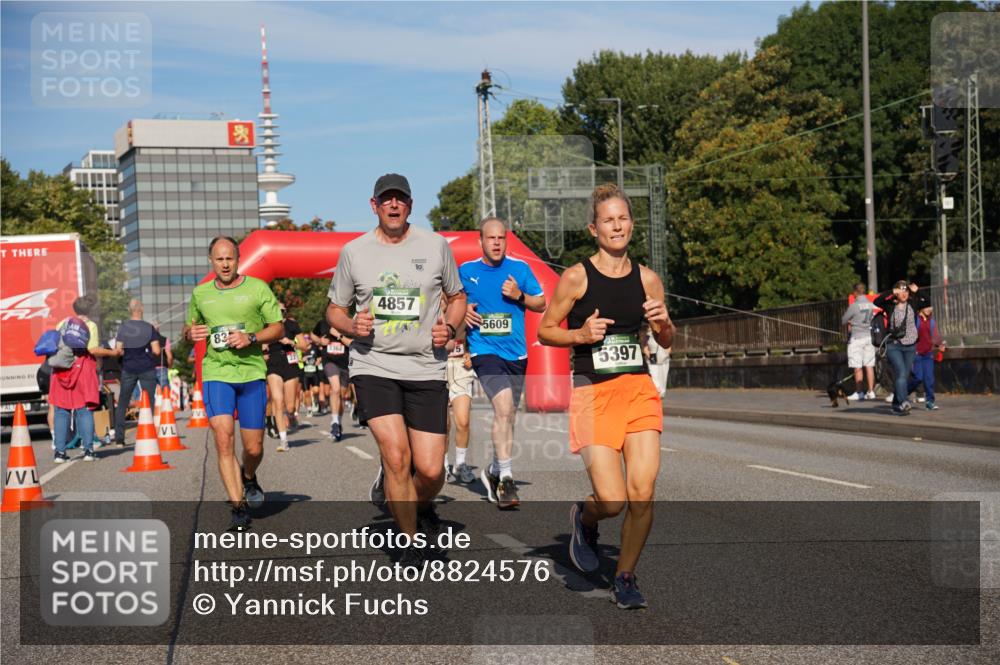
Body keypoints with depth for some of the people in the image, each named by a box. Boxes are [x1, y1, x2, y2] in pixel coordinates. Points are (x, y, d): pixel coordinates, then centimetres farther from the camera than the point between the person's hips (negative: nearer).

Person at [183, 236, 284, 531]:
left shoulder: (257, 288, 2)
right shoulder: (200, 293, 10)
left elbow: (278, 329, 3)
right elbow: (189, 327, 23)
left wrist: (251, 338, -14)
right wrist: (190, 333, -1)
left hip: (252, 372, -1)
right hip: (216, 373, 1)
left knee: (254, 448, 3)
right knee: (223, 438, -17)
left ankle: (249, 479, 38)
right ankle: (239, 507, -12)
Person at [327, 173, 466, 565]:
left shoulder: (435, 246, 6)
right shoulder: (354, 252, 5)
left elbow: (457, 297, 18)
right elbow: (335, 310, 14)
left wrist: (450, 328, -2)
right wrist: (351, 326, -8)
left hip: (426, 369, 1)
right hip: (374, 366, -1)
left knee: (430, 470, -5)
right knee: (396, 454, -18)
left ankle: (419, 505, 32)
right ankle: (411, 542, 1)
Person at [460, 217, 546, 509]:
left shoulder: (520, 268, 4)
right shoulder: (466, 271, 2)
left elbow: (541, 304, 9)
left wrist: (519, 296, -9)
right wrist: (461, 310, -3)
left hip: (516, 353, 4)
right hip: (485, 350, -3)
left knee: (508, 415, 13)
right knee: (504, 407, -23)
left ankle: (494, 471, 34)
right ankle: (506, 478, -20)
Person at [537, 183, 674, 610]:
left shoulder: (647, 279, 7)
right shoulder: (576, 277, -3)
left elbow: (665, 343, 17)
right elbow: (545, 331, 4)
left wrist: (664, 324, -4)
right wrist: (580, 334, -13)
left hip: (639, 388, 3)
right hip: (593, 392, -3)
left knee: (643, 492, -7)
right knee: (612, 501, -10)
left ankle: (625, 576, 13)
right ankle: (584, 518, 27)